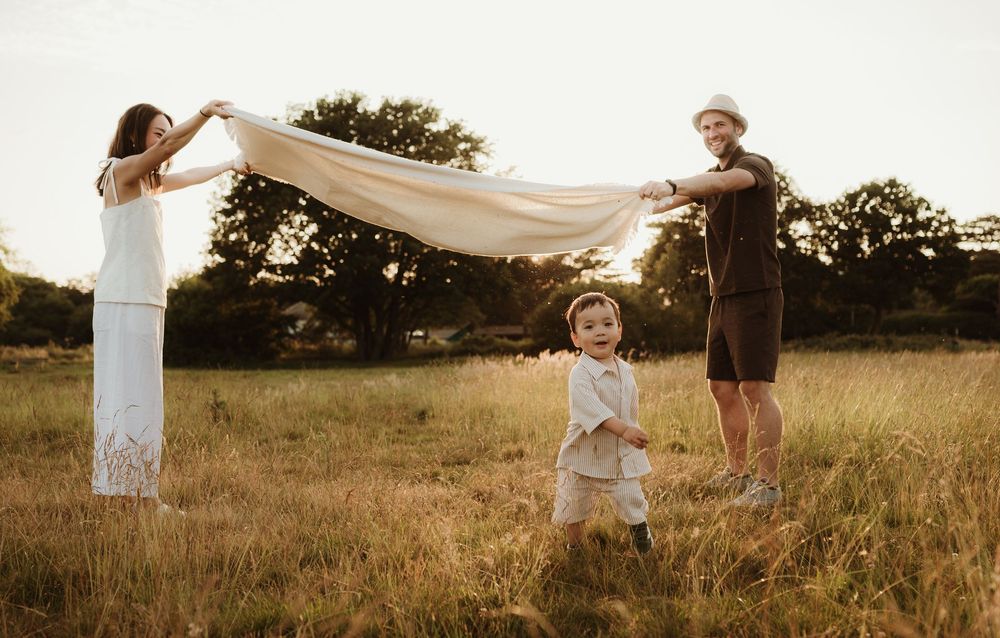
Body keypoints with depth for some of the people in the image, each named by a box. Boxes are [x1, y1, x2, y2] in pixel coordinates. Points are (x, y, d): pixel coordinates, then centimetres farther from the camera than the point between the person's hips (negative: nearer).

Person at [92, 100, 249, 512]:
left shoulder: (147, 182, 21)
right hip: (124, 305, -9)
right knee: (127, 397, -10)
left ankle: (144, 496, 9)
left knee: (141, 399, 7)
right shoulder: (121, 170, -5)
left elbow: (187, 177, 38)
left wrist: (230, 165, 49)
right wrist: (204, 114, -35)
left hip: (145, 305, 9)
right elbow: (169, 147, -23)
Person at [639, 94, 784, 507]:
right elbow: (678, 199, 5)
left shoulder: (756, 165, -9)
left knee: (755, 388, -10)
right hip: (723, 298, 8)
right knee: (722, 388, 9)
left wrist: (671, 185, -47)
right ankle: (736, 473, 20)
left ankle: (768, 484, -5)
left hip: (756, 294, -8)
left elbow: (722, 182, -31)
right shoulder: (711, 179, 20)